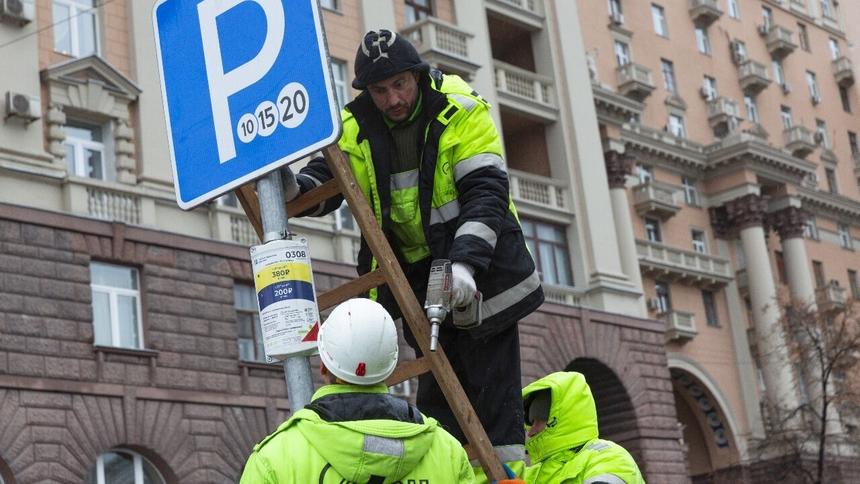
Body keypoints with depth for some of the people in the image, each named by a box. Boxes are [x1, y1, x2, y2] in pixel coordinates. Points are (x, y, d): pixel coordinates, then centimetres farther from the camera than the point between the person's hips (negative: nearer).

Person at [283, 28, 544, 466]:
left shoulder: (460, 112, -15)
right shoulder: (355, 126, -2)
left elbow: (486, 192, -22)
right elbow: (323, 183, 1)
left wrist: (466, 262, -35)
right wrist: (292, 187, -24)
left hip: (479, 266, -4)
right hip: (415, 272, 4)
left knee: (492, 385, -3)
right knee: (436, 392, 10)